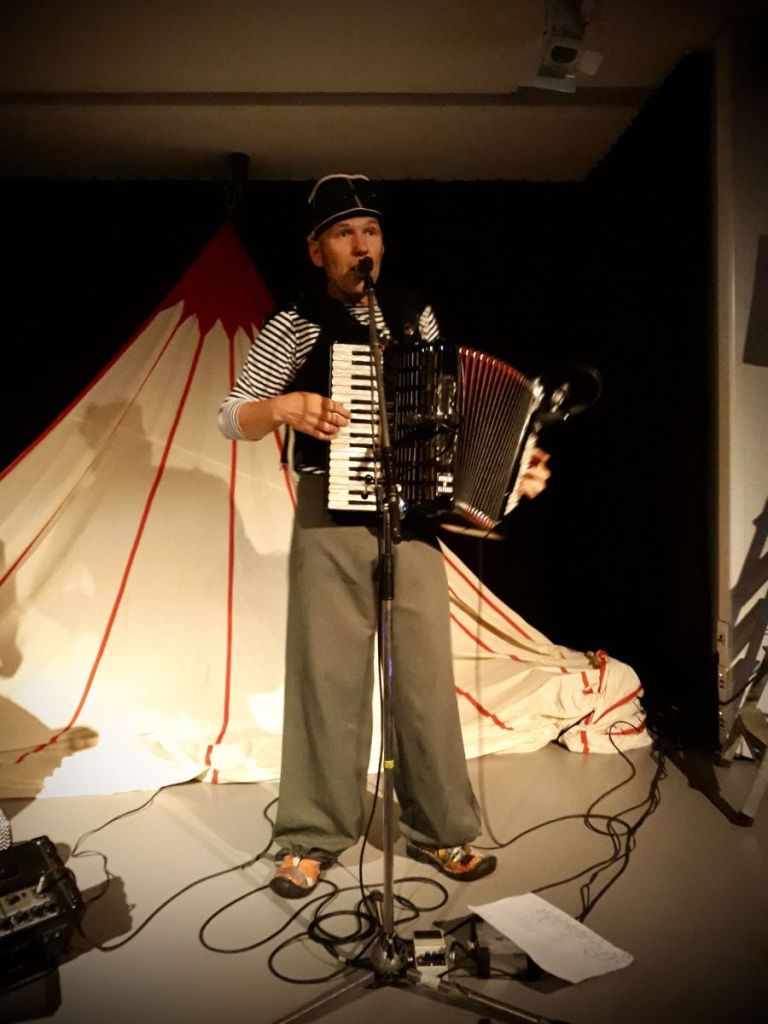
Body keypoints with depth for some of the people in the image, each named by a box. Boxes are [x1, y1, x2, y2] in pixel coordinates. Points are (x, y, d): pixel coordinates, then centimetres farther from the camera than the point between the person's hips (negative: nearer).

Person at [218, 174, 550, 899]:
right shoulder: (294, 325, 3)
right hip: (330, 518, -2)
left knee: (427, 674, 5)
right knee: (326, 675, 2)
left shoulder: (417, 317, 12)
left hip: (412, 514, 3)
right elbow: (231, 419, 2)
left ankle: (439, 829, 22)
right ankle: (312, 838, 20)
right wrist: (285, 406, -18)